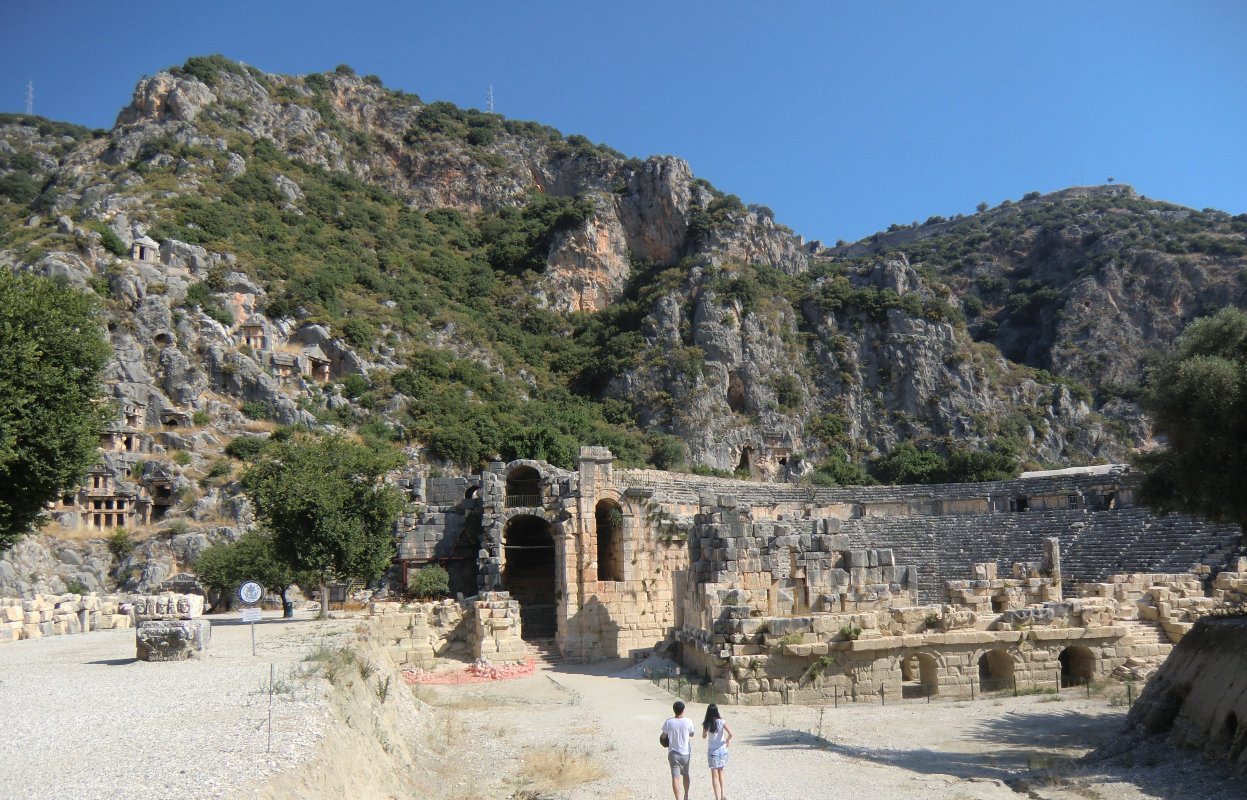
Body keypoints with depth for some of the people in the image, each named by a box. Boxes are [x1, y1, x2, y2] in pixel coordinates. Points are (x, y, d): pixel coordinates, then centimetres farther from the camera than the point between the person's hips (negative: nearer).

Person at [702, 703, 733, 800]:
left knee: (715, 775, 3)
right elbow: (730, 733, -17)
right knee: (720, 771, 22)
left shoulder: (706, 724, -8)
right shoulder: (721, 721, -10)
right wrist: (727, 741, 1)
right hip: (722, 749, 1)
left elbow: (704, 736, 6)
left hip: (712, 751, -1)